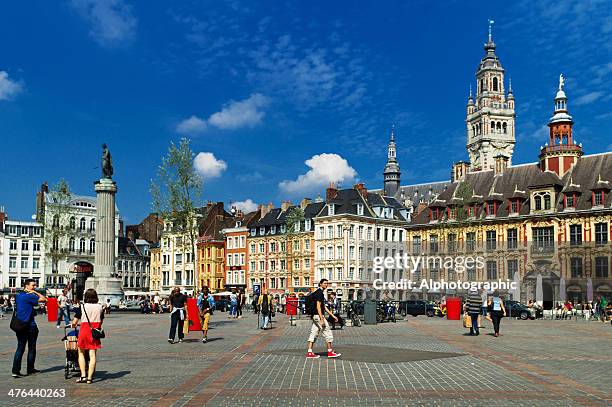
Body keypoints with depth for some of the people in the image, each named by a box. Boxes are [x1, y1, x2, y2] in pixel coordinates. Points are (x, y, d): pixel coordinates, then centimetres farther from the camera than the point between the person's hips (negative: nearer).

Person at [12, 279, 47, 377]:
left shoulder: (18, 295, 10)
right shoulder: (29, 296, -14)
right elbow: (44, 299, -18)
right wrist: (35, 292, -10)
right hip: (30, 326, -7)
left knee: (20, 348, 6)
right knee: (31, 348, 7)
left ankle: (15, 370, -3)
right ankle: (30, 369, 15)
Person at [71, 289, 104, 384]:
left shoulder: (82, 307, -2)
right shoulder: (100, 307, 4)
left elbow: (74, 322, -1)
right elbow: (101, 321, 8)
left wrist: (73, 325, 20)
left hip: (84, 331, -1)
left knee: (81, 353, 14)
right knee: (92, 355, 3)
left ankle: (83, 376, 6)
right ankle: (89, 378, 1)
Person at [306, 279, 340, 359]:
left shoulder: (320, 293, 18)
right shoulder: (319, 293, -13)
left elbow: (324, 306, 23)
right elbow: (318, 307, -20)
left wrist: (332, 315, 23)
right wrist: (322, 319, -23)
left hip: (314, 316, 10)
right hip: (318, 315, -10)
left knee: (313, 333, 8)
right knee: (327, 332, -2)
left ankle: (309, 353, 7)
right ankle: (330, 352, 5)